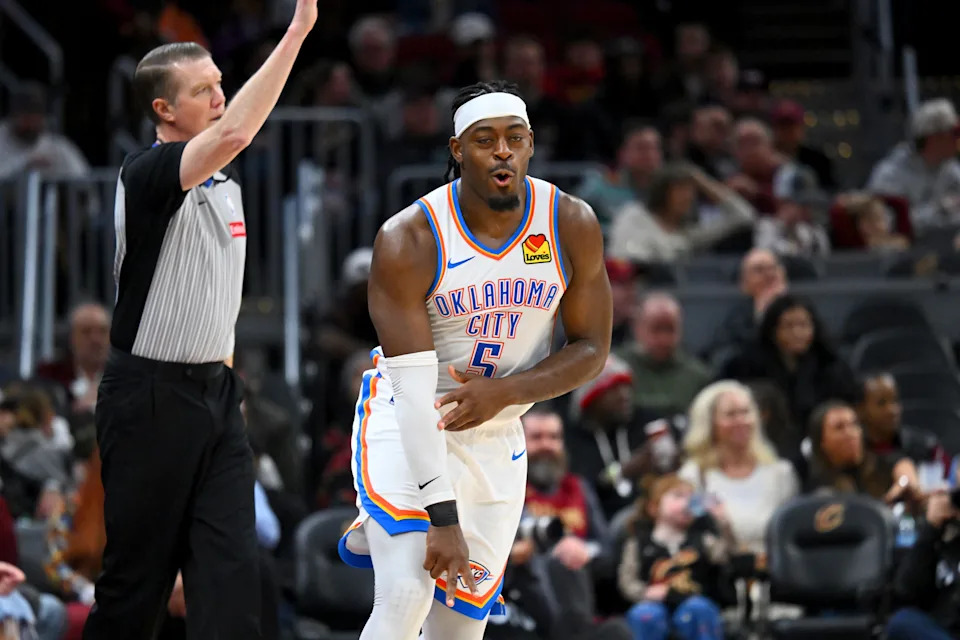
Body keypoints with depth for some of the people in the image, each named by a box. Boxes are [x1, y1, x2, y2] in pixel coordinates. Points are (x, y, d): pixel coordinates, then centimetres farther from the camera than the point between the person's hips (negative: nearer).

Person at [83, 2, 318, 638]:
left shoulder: (226, 186, 13)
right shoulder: (146, 175, -14)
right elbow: (233, 133, -34)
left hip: (215, 392, 7)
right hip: (149, 397, -7)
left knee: (233, 572, -5)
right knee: (138, 571, 1)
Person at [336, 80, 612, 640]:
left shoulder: (573, 226, -12)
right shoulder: (408, 241, -23)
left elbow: (592, 350, -3)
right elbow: (414, 388, -25)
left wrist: (505, 392, -23)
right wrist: (441, 518, -32)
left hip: (496, 437, 4)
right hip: (407, 428, -4)